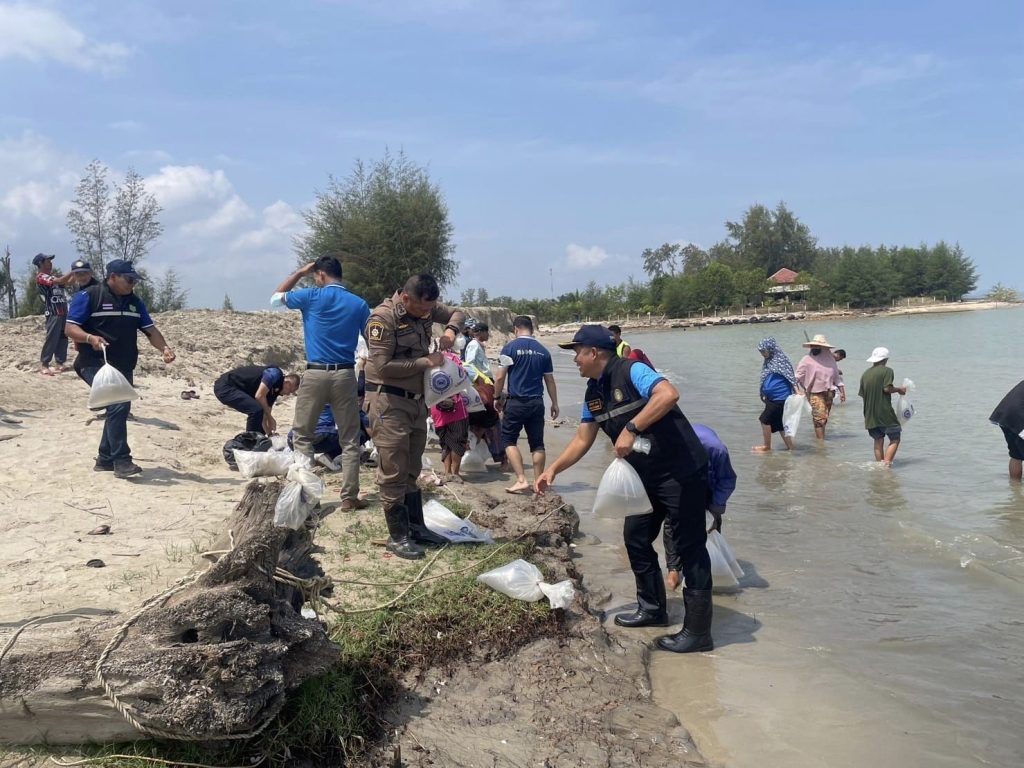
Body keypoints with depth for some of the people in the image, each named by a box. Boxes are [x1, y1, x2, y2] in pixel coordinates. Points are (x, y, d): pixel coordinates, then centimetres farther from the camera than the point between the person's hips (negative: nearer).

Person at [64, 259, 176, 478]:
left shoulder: (134, 302, 13)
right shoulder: (88, 296, -6)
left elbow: (150, 329, 11)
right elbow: (70, 328, -10)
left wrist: (164, 348, -8)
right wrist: (90, 337, -30)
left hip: (124, 367, 8)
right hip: (96, 364, -7)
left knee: (120, 409, 10)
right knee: (118, 404, -23)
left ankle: (105, 460, 25)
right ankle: (121, 460, -19)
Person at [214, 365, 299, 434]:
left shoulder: (274, 390, 12)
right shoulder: (275, 374, -14)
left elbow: (264, 417, 16)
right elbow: (259, 396, -23)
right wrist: (270, 417, -13)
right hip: (225, 387, -10)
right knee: (256, 410, -21)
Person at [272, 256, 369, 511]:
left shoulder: (312, 297, -2)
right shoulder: (359, 304, 6)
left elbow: (276, 298, 15)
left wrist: (300, 272, 18)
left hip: (315, 374, -1)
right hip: (345, 375, 2)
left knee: (303, 436, 10)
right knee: (349, 440, 6)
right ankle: (349, 497, 5)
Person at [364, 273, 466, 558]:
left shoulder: (425, 308, 2)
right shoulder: (383, 318, -20)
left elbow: (457, 314, 16)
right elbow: (382, 366, -24)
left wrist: (451, 330, -7)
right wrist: (425, 362, -21)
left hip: (416, 399, 8)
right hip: (389, 401, -8)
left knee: (412, 470, 16)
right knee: (394, 472, -3)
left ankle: (416, 527, 26)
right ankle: (398, 536, 7)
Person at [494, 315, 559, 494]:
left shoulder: (510, 347, -7)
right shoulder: (543, 351, 5)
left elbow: (500, 377, -8)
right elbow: (550, 380, 9)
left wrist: (497, 397, 6)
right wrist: (554, 403, 18)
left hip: (516, 402, -4)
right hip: (537, 402, 4)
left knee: (508, 440, 7)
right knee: (537, 443, 11)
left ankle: (521, 480, -5)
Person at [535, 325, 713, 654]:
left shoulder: (631, 371, -18)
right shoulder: (593, 392, 8)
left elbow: (669, 394, -36)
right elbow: (583, 439, 14)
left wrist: (630, 429, -35)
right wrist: (553, 469, 7)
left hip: (681, 471, -9)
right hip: (646, 476, 9)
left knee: (689, 548, -3)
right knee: (636, 538, 16)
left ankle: (698, 631, 3)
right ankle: (653, 608, 32)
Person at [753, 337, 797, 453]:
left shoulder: (781, 360, -11)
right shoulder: (768, 361, 11)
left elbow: (791, 377, -14)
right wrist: (764, 394, 18)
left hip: (779, 397, -8)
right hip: (771, 398, 8)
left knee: (765, 419, -6)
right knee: (779, 423, 12)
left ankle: (767, 447, 6)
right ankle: (790, 446, 19)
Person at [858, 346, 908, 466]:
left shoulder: (865, 374, 12)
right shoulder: (887, 371, -6)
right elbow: (887, 388, -17)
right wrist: (899, 389, 0)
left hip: (870, 415, 6)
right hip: (885, 413, -6)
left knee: (878, 441, 15)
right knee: (895, 439, 2)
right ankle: (886, 464, -11)